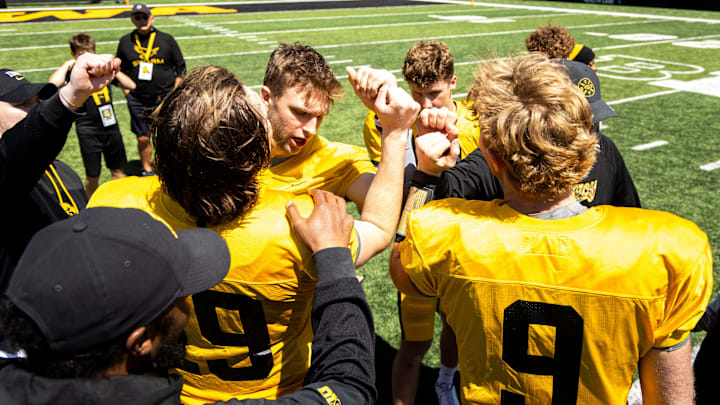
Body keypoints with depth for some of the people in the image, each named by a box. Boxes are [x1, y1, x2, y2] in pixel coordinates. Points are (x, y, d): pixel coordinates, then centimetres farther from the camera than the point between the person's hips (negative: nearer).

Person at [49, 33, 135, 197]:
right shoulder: (72, 74, -7)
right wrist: (67, 64, -17)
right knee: (92, 176, 8)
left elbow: (130, 85, 6)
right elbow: (53, 84, -30)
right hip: (88, 131, -3)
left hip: (111, 127, 4)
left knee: (118, 171, 12)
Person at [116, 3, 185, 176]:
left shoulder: (166, 39, 1)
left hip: (164, 99, -1)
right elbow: (120, 71, 14)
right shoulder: (125, 42, 5)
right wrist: (127, 93, 5)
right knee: (143, 138, 7)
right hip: (138, 101, 1)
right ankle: (147, 170, 26)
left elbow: (180, 68, 6)